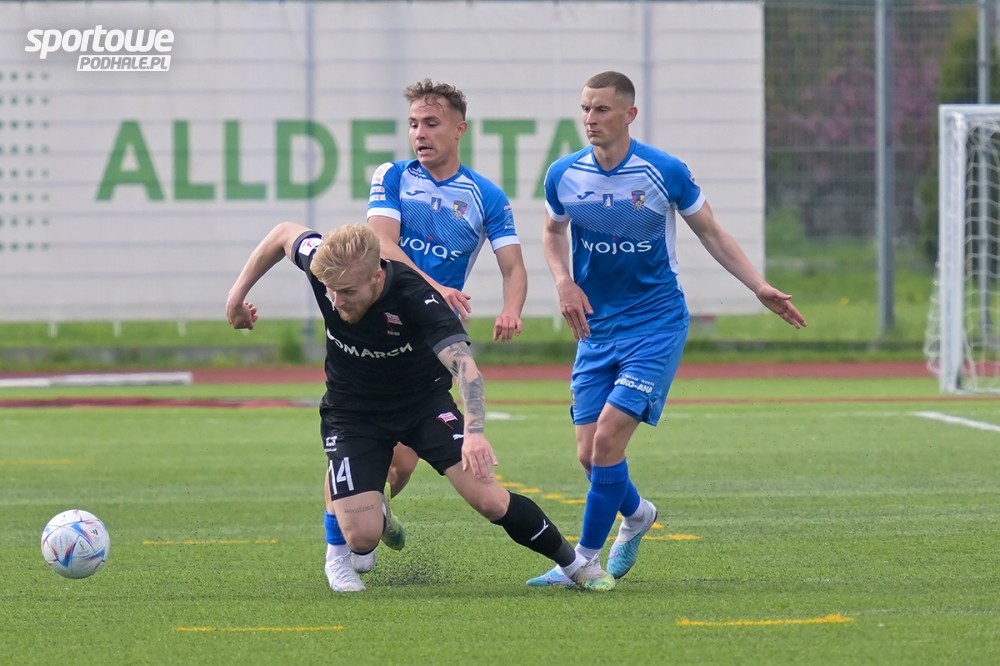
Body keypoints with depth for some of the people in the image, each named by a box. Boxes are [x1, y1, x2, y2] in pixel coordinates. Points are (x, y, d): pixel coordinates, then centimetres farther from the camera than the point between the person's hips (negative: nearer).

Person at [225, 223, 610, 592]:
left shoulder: (415, 297, -35)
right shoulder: (323, 264, -25)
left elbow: (464, 367, -46)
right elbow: (283, 234, -2)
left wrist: (474, 431, -62)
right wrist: (238, 293, 4)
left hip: (425, 402, -2)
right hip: (351, 413, 2)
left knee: (490, 501, -13)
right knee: (362, 537, -14)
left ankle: (575, 564, 12)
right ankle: (342, 556, 25)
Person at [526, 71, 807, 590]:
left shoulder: (665, 172, -10)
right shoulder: (564, 176, -2)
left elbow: (711, 234, 4)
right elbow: (553, 232, 18)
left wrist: (760, 287, -4)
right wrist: (563, 281, -2)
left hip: (656, 327, -4)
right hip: (596, 329, 4)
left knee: (608, 438, -16)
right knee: (589, 453, 1)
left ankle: (585, 559, -4)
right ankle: (636, 514, 34)